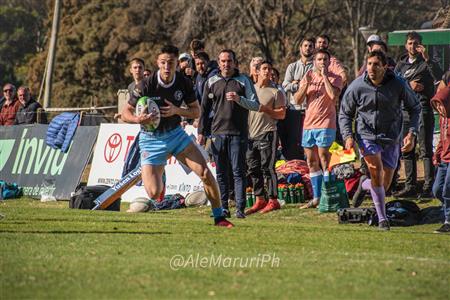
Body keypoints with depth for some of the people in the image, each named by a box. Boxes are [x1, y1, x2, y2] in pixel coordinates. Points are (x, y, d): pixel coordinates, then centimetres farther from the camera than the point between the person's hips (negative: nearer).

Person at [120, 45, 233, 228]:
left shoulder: (184, 83, -8)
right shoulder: (146, 85, -19)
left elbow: (196, 111, 2)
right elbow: (125, 113, -13)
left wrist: (176, 110, -18)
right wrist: (138, 119, -35)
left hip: (176, 133, 4)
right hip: (151, 139, -4)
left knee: (205, 173, -9)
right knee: (154, 193, -14)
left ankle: (219, 217, 8)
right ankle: (144, 174, 24)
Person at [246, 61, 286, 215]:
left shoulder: (276, 92, 1)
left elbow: (281, 114, -4)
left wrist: (265, 110, -13)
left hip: (267, 134, -6)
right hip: (251, 134, 6)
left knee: (267, 167, -8)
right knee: (253, 168, 7)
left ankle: (273, 200, -5)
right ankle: (259, 199, 14)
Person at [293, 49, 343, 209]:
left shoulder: (335, 78, -2)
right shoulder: (308, 76, 11)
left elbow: (333, 95, -21)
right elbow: (297, 100, 5)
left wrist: (324, 76, -14)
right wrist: (306, 84, -10)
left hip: (325, 125, -6)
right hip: (308, 124, 6)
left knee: (324, 161, -8)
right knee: (311, 162, 10)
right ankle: (316, 198, 17)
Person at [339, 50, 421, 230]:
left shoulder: (398, 85, -10)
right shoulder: (356, 87, -10)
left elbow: (415, 108, 5)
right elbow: (344, 114, 4)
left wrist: (412, 134, -6)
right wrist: (348, 136, -12)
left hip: (391, 138, 2)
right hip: (366, 135, -2)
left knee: (384, 186, 5)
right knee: (376, 169, -26)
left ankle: (365, 184, 43)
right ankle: (382, 218, -16)